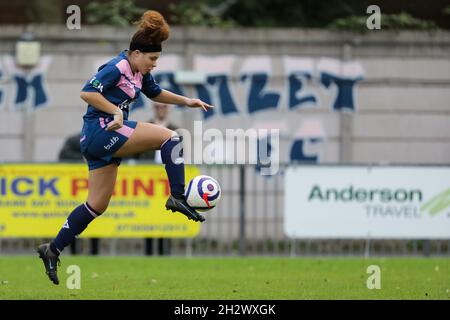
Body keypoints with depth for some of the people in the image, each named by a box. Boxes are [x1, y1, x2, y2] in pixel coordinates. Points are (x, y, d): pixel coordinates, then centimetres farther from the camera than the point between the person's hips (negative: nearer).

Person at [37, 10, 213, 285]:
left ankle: (53, 250, 10)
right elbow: (87, 93, -22)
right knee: (169, 137, -13)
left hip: (100, 141, 10)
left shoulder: (139, 72, 15)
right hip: (101, 129, -10)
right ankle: (178, 198, -18)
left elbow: (155, 93, 32)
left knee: (97, 205, 9)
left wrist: (186, 101, 22)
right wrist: (116, 111, -25)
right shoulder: (116, 69, -14)